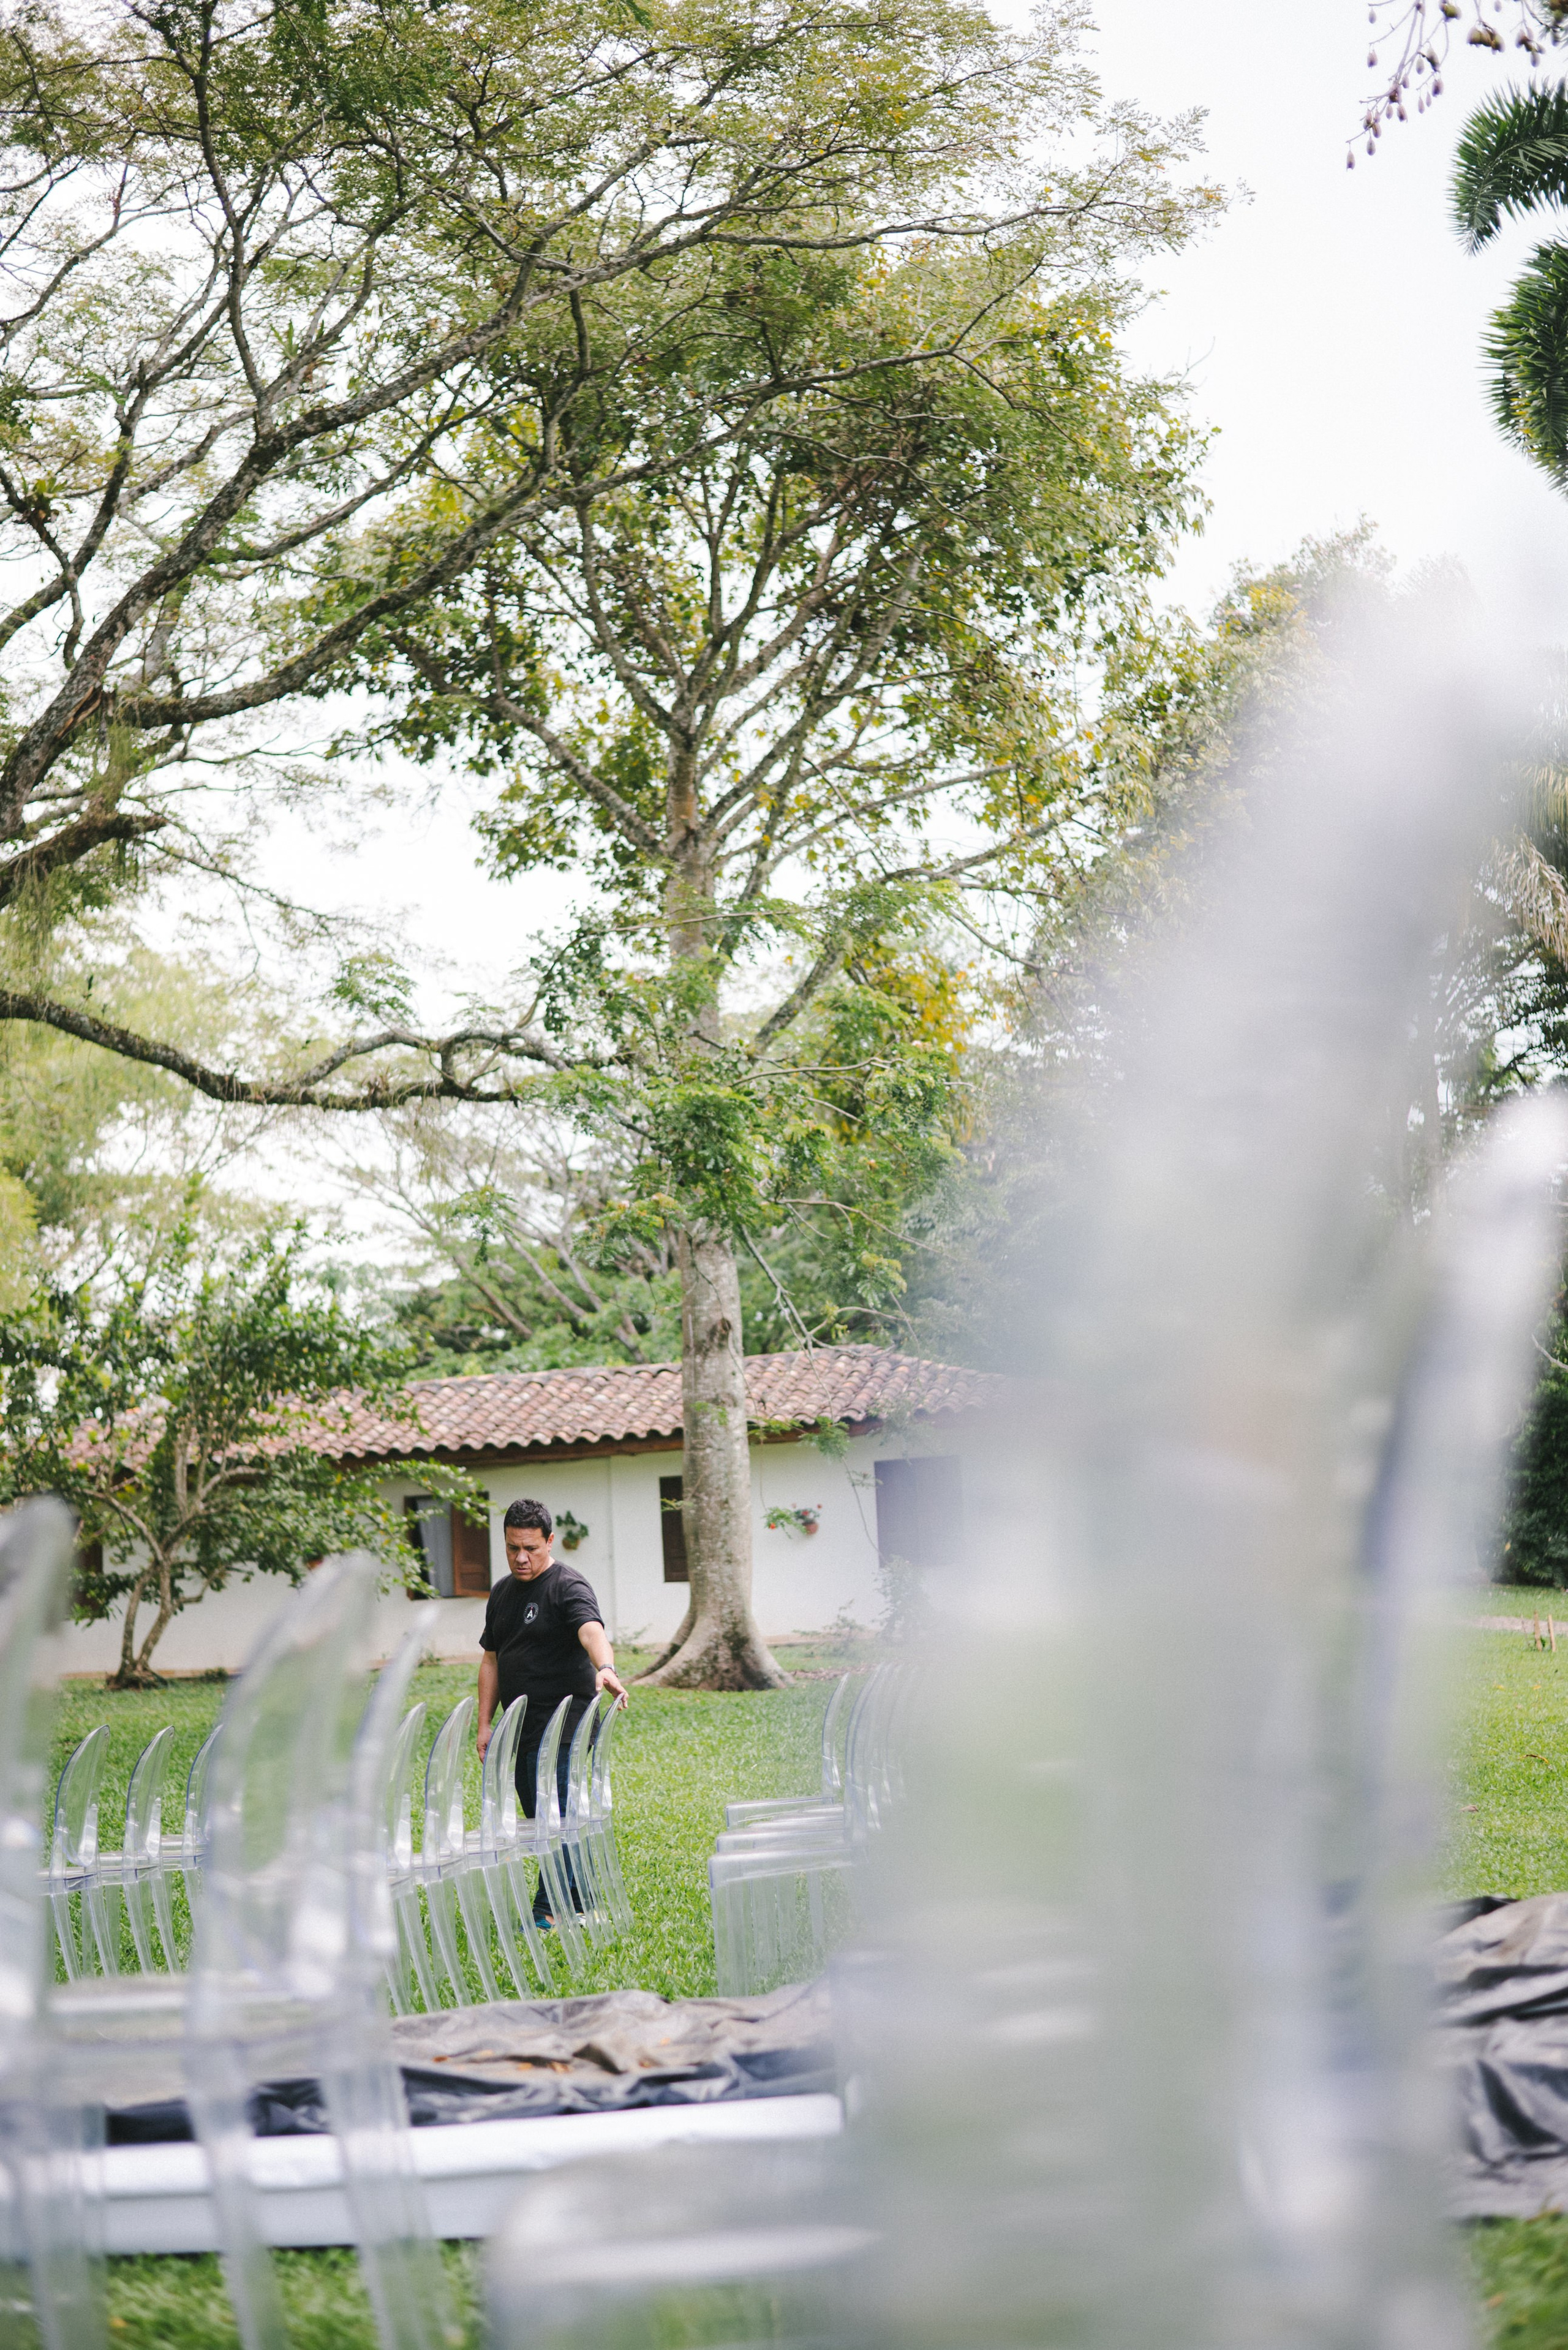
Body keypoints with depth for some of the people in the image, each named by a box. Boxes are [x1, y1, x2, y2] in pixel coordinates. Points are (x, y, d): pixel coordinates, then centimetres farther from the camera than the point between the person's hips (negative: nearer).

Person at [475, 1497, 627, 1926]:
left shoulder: (569, 1587, -10)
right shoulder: (502, 1593, 14)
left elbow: (592, 1631, -30)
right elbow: (491, 1660, 19)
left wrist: (605, 1669, -50)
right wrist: (485, 1725, 13)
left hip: (561, 1726, -8)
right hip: (519, 1727, 8)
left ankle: (547, 1910, -7)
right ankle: (581, 1903, 18)